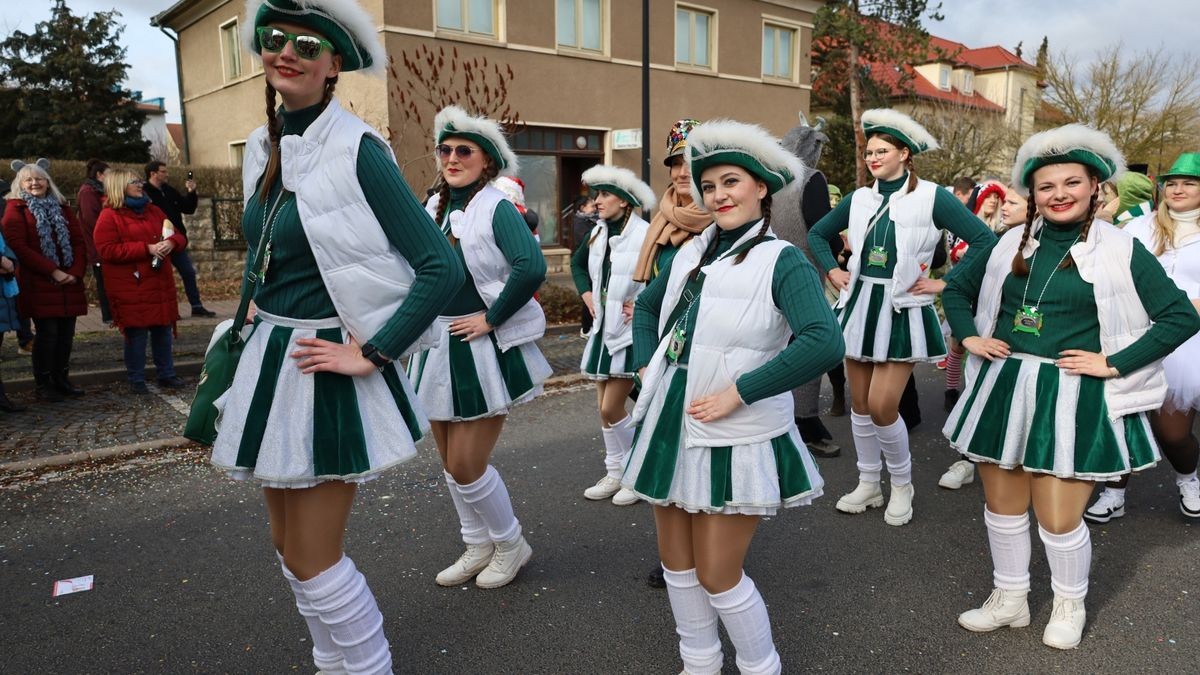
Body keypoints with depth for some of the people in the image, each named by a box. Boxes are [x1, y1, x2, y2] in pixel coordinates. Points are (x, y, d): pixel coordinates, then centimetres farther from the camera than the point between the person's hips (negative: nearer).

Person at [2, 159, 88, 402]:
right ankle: (43, 384, 6)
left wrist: (76, 272, -7)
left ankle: (61, 379, 18)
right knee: (47, 332, -5)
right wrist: (53, 271, -15)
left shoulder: (61, 207, 16)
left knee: (66, 332, 6)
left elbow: (79, 241, 9)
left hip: (69, 282, 5)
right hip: (38, 284, -4)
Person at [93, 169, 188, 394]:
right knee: (136, 333, -2)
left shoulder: (153, 211, 16)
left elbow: (178, 236, 17)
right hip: (131, 289, -6)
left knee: (163, 330, 10)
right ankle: (136, 380, 9)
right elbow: (107, 250, -15)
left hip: (160, 284, 6)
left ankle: (166, 374, 21)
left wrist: (171, 242, -8)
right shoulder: (109, 216, -4)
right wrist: (147, 249, -19)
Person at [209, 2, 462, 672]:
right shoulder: (263, 148, 7)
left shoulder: (357, 151, -15)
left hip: (327, 372, -8)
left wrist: (372, 354, -18)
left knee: (312, 559, 1)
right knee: (290, 545, 18)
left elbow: (441, 267, -19)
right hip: (271, 362, 8)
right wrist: (265, 334, 16)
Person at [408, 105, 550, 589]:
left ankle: (510, 544, 22)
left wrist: (491, 317, -20)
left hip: (484, 349, -7)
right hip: (438, 347, 7)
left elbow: (532, 267, -27)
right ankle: (478, 547, 34)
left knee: (467, 465, -4)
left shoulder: (497, 208, -12)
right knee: (451, 463, 14)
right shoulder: (433, 208, 8)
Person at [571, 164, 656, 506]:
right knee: (605, 406, 12)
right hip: (603, 329, 7)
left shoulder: (647, 235, -16)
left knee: (611, 408, -7)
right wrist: (587, 295, 13)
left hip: (631, 332, -7)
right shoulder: (598, 233, 7)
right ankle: (615, 473, 27)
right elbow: (578, 263, 27)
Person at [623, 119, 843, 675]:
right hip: (670, 429, 7)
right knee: (676, 562, 16)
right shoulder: (690, 253, 8)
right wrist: (645, 366, 9)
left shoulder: (780, 261, -12)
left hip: (732, 440, -6)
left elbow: (823, 343, -27)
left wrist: (737, 392, -24)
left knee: (718, 574, 2)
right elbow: (646, 307, 25)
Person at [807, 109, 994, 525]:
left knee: (882, 406, -8)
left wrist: (945, 283, -11)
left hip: (902, 310, -5)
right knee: (859, 402, 9)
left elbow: (984, 240, -10)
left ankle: (902, 486, 16)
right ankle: (868, 485, 25)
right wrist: (832, 271, 8)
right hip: (860, 305, 5)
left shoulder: (931, 198, -7)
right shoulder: (859, 199, 7)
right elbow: (817, 234, 21)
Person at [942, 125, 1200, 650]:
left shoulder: (1120, 250, -4)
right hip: (1004, 389, 4)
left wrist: (1113, 363, -11)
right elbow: (956, 286, 19)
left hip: (1074, 396, -4)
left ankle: (1070, 605, 31)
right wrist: (969, 336, 5)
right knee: (1002, 505, 12)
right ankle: (1009, 599, 33)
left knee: (1059, 519, 2)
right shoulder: (1013, 244, 6)